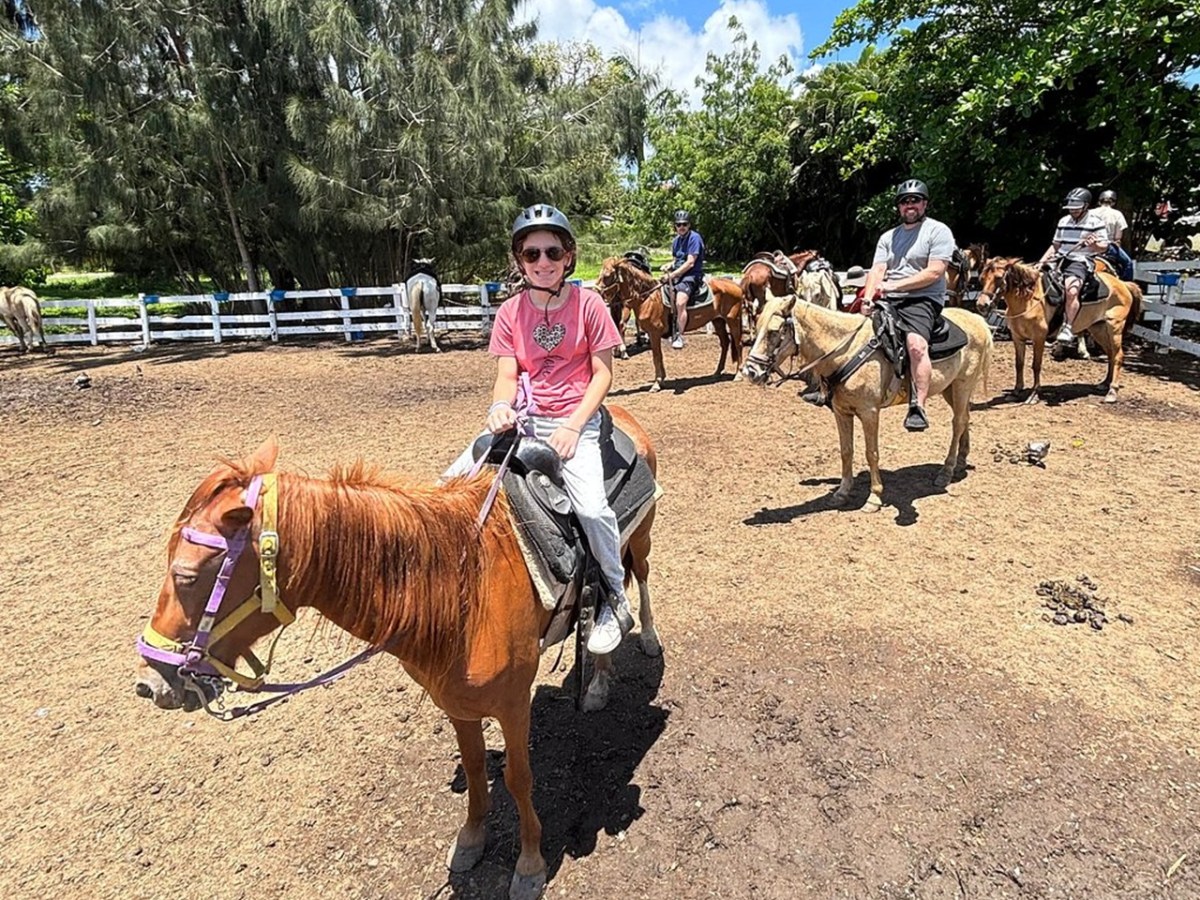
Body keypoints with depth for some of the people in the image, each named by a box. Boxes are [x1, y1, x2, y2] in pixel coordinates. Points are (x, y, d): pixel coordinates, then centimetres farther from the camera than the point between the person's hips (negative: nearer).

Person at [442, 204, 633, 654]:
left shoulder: (588, 304, -3)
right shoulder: (510, 312, 5)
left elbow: (602, 373, -3)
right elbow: (507, 375, 2)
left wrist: (573, 427, -14)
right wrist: (501, 408, -22)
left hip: (575, 420, -4)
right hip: (524, 419, 4)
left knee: (591, 507, -25)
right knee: (454, 481, -8)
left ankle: (616, 602, 0)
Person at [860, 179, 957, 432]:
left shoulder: (938, 231, 4)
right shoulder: (888, 237, 21)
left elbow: (934, 272, -8)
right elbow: (877, 271, 7)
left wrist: (896, 285, -16)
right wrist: (869, 297, -13)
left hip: (923, 300, -6)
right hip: (888, 302, 6)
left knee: (916, 343, -32)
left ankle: (918, 407, -32)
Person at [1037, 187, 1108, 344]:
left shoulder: (1096, 222, -1)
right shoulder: (1063, 221, 15)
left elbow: (1103, 247, -4)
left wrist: (1094, 245, -27)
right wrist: (1041, 262, 8)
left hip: (1082, 262, -7)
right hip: (1061, 260, 7)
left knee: (1071, 290, -33)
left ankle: (1068, 327, -27)